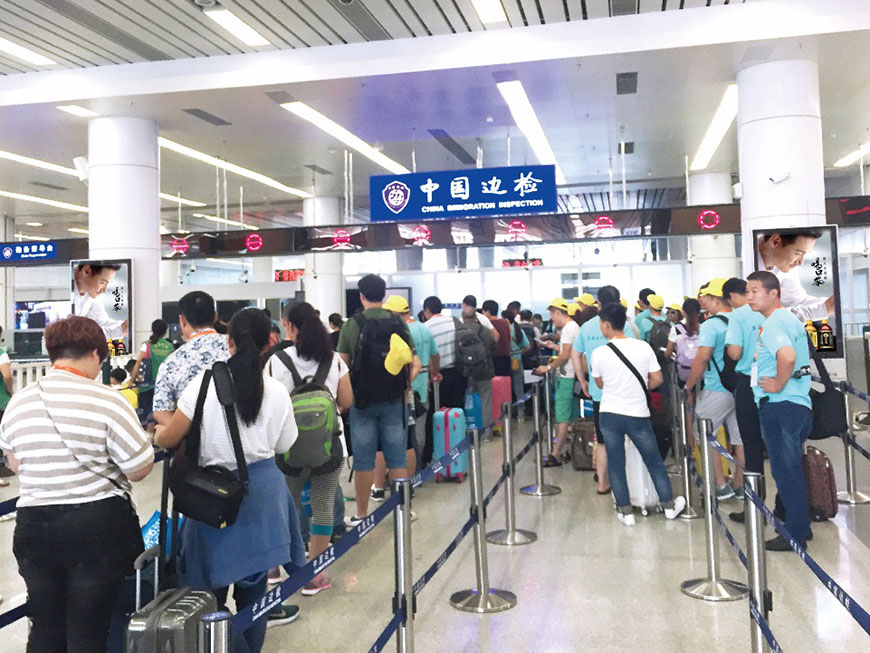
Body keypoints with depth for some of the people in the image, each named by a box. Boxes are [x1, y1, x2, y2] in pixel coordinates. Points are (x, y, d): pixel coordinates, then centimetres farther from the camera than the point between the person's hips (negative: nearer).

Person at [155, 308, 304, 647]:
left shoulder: (206, 381, -12)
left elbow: (169, 438, -7)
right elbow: (283, 446, 5)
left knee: (215, 583, 12)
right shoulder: (276, 391, -5)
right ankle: (252, 644, 29)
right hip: (263, 491, 3)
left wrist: (157, 433, 15)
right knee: (254, 579, 17)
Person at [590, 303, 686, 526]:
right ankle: (669, 505, 29)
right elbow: (657, 379, -1)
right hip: (638, 415, 1)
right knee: (654, 461, 16)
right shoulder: (643, 347, -7)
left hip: (609, 414, -1)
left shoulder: (599, 353, -10)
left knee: (615, 464, 11)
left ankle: (625, 511, 16)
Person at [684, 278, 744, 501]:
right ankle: (739, 485, 21)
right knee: (740, 437, 12)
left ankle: (721, 486, 4)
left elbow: (702, 359, -19)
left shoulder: (711, 325, -13)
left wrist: (688, 386, -9)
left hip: (717, 390, -7)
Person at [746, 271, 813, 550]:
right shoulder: (790, 319, 17)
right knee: (791, 470, 18)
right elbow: (804, 355, 33)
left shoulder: (773, 323, -16)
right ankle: (801, 526, 28)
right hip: (797, 405, 10)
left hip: (779, 406, -10)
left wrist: (779, 385, -22)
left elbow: (787, 356, -35)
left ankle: (795, 535, 8)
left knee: (786, 472, -1)